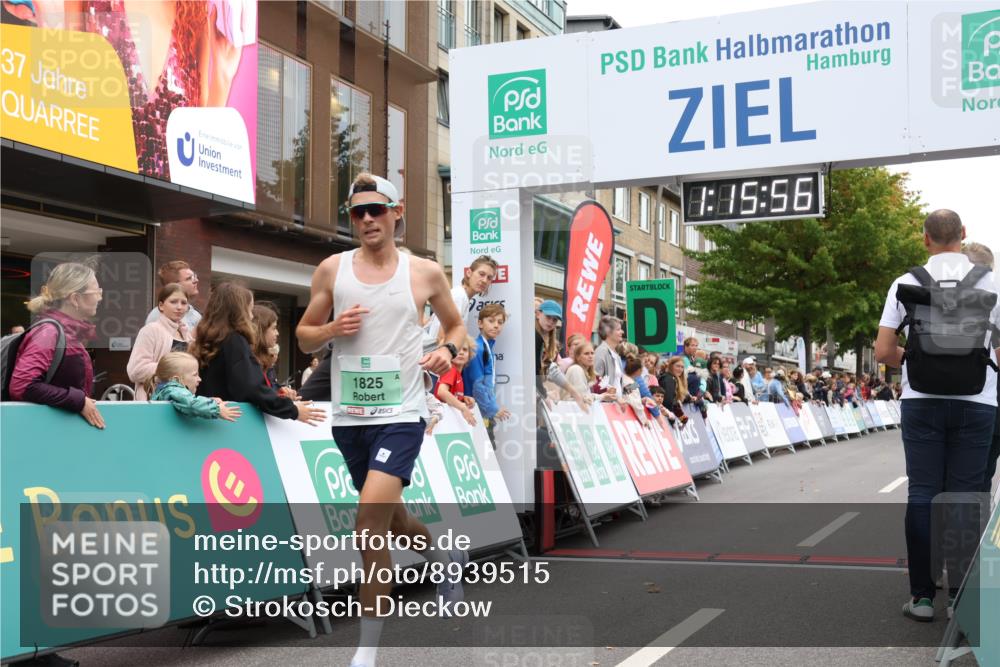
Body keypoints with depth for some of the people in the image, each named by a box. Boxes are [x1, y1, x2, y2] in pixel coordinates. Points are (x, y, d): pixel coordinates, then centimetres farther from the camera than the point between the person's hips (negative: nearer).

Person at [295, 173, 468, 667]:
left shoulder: (425, 272, 0)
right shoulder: (332, 269, 3)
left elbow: (455, 324, 14)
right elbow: (304, 336, 9)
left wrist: (448, 350, -7)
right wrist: (333, 328, -12)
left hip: (401, 412, -4)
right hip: (349, 413, 4)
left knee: (370, 524, -17)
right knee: (389, 516, 20)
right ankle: (448, 557, 52)